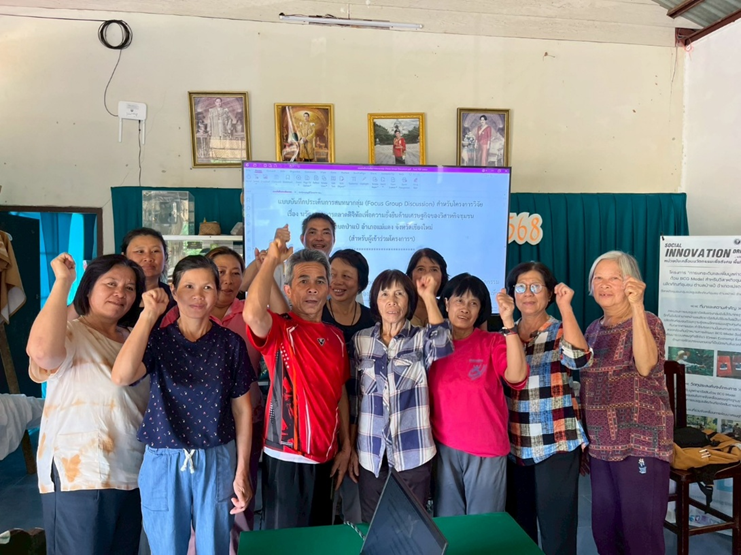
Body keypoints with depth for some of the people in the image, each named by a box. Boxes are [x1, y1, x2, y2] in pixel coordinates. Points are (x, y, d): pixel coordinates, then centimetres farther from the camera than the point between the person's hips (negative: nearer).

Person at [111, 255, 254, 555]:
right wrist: (149, 314, -22)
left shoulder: (231, 343, -4)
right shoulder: (157, 339, -5)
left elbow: (242, 408, 0)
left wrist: (242, 471, -1)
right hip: (164, 463, 0)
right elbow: (121, 377, -26)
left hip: (218, 461, 1)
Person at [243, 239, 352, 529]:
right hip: (287, 458, -6)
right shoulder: (279, 329, -11)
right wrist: (271, 259, -26)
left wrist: (346, 447, 11)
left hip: (325, 458, 6)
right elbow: (252, 314, -35)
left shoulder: (335, 336, 6)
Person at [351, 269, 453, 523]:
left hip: (413, 454, -2)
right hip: (371, 454, 2)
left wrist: (429, 297, -19)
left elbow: (441, 348, -25)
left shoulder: (421, 338, -1)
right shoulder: (360, 340, 4)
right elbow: (352, 397, 7)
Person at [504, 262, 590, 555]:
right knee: (517, 524, 17)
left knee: (556, 527, 6)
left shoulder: (561, 332, -5)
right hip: (513, 444, 4)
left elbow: (579, 359, -29)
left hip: (556, 443, -4)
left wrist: (565, 306, -29)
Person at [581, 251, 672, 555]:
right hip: (601, 445, 6)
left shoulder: (647, 322, -8)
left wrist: (637, 306, -34)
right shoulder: (593, 329, 9)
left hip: (639, 444, -6)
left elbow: (645, 366, -30)